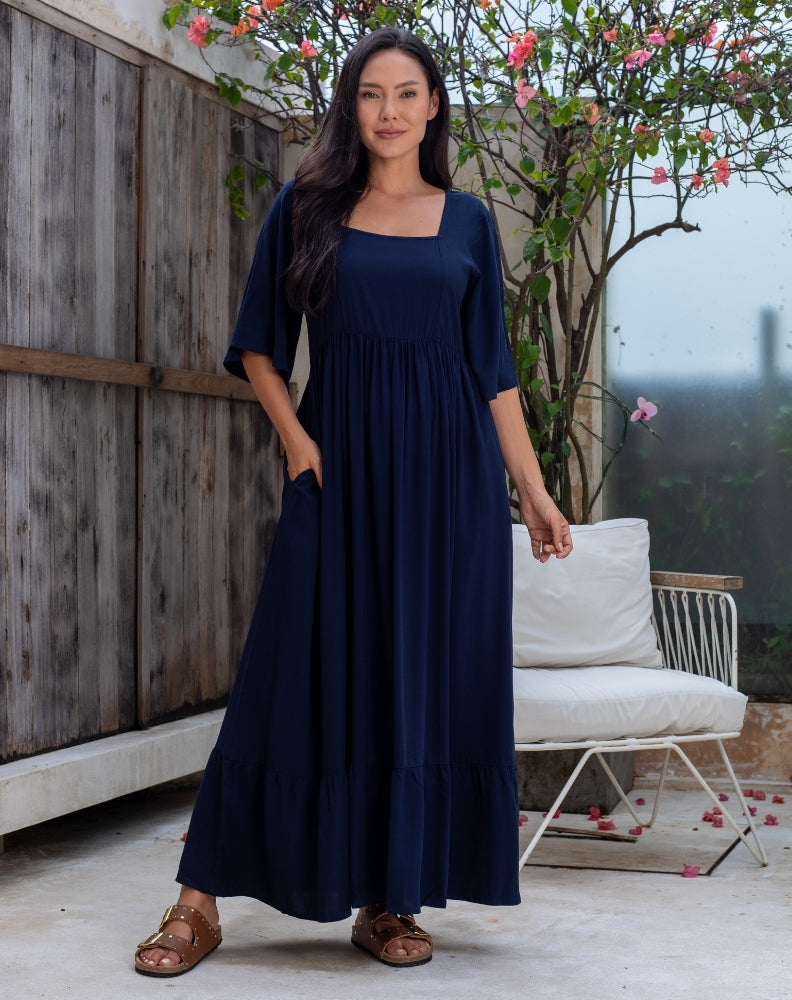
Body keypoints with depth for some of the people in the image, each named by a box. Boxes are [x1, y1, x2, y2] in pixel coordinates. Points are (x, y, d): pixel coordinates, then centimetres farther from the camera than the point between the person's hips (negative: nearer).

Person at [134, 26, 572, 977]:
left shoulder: (466, 220, 10)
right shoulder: (307, 208, 7)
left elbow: (494, 368, 9)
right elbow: (258, 344, 8)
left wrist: (532, 491, 4)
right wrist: (294, 436, -7)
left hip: (449, 468, 2)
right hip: (342, 461, -1)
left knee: (432, 677, 1)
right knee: (305, 673, -3)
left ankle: (390, 900, 12)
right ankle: (201, 899, 5)